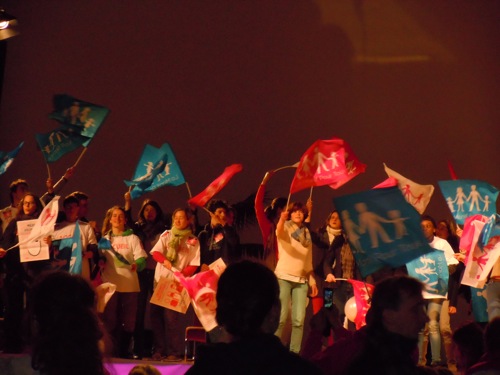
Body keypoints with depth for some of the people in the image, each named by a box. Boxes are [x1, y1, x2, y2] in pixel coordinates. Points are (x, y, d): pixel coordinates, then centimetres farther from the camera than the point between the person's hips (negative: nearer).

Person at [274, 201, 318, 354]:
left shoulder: (306, 233, 16)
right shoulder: (286, 227, 0)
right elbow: (279, 232, -26)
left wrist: (312, 280, 15)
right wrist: (282, 219, -48)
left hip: (301, 280, 4)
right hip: (284, 277, -4)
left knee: (299, 319, -4)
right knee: (281, 317, -11)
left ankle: (294, 353, 2)